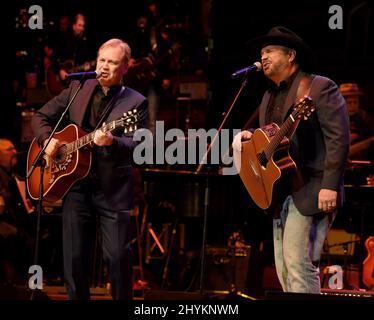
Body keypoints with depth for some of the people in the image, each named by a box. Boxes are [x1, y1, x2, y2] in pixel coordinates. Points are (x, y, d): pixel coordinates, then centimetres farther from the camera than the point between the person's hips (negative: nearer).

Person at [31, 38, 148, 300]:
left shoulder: (136, 103, -2)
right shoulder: (78, 90, 9)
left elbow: (137, 146, -15)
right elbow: (41, 117, 16)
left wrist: (111, 142, -34)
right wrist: (47, 140, -3)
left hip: (113, 190, -3)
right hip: (76, 184, 4)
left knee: (118, 256, -8)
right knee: (74, 258, 5)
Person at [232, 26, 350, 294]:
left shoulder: (320, 88, -6)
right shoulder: (270, 96, 19)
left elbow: (338, 138, -13)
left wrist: (330, 186, -21)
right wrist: (247, 137, 4)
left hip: (310, 191, -8)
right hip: (280, 194, 8)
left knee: (298, 262, -16)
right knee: (284, 270, 6)